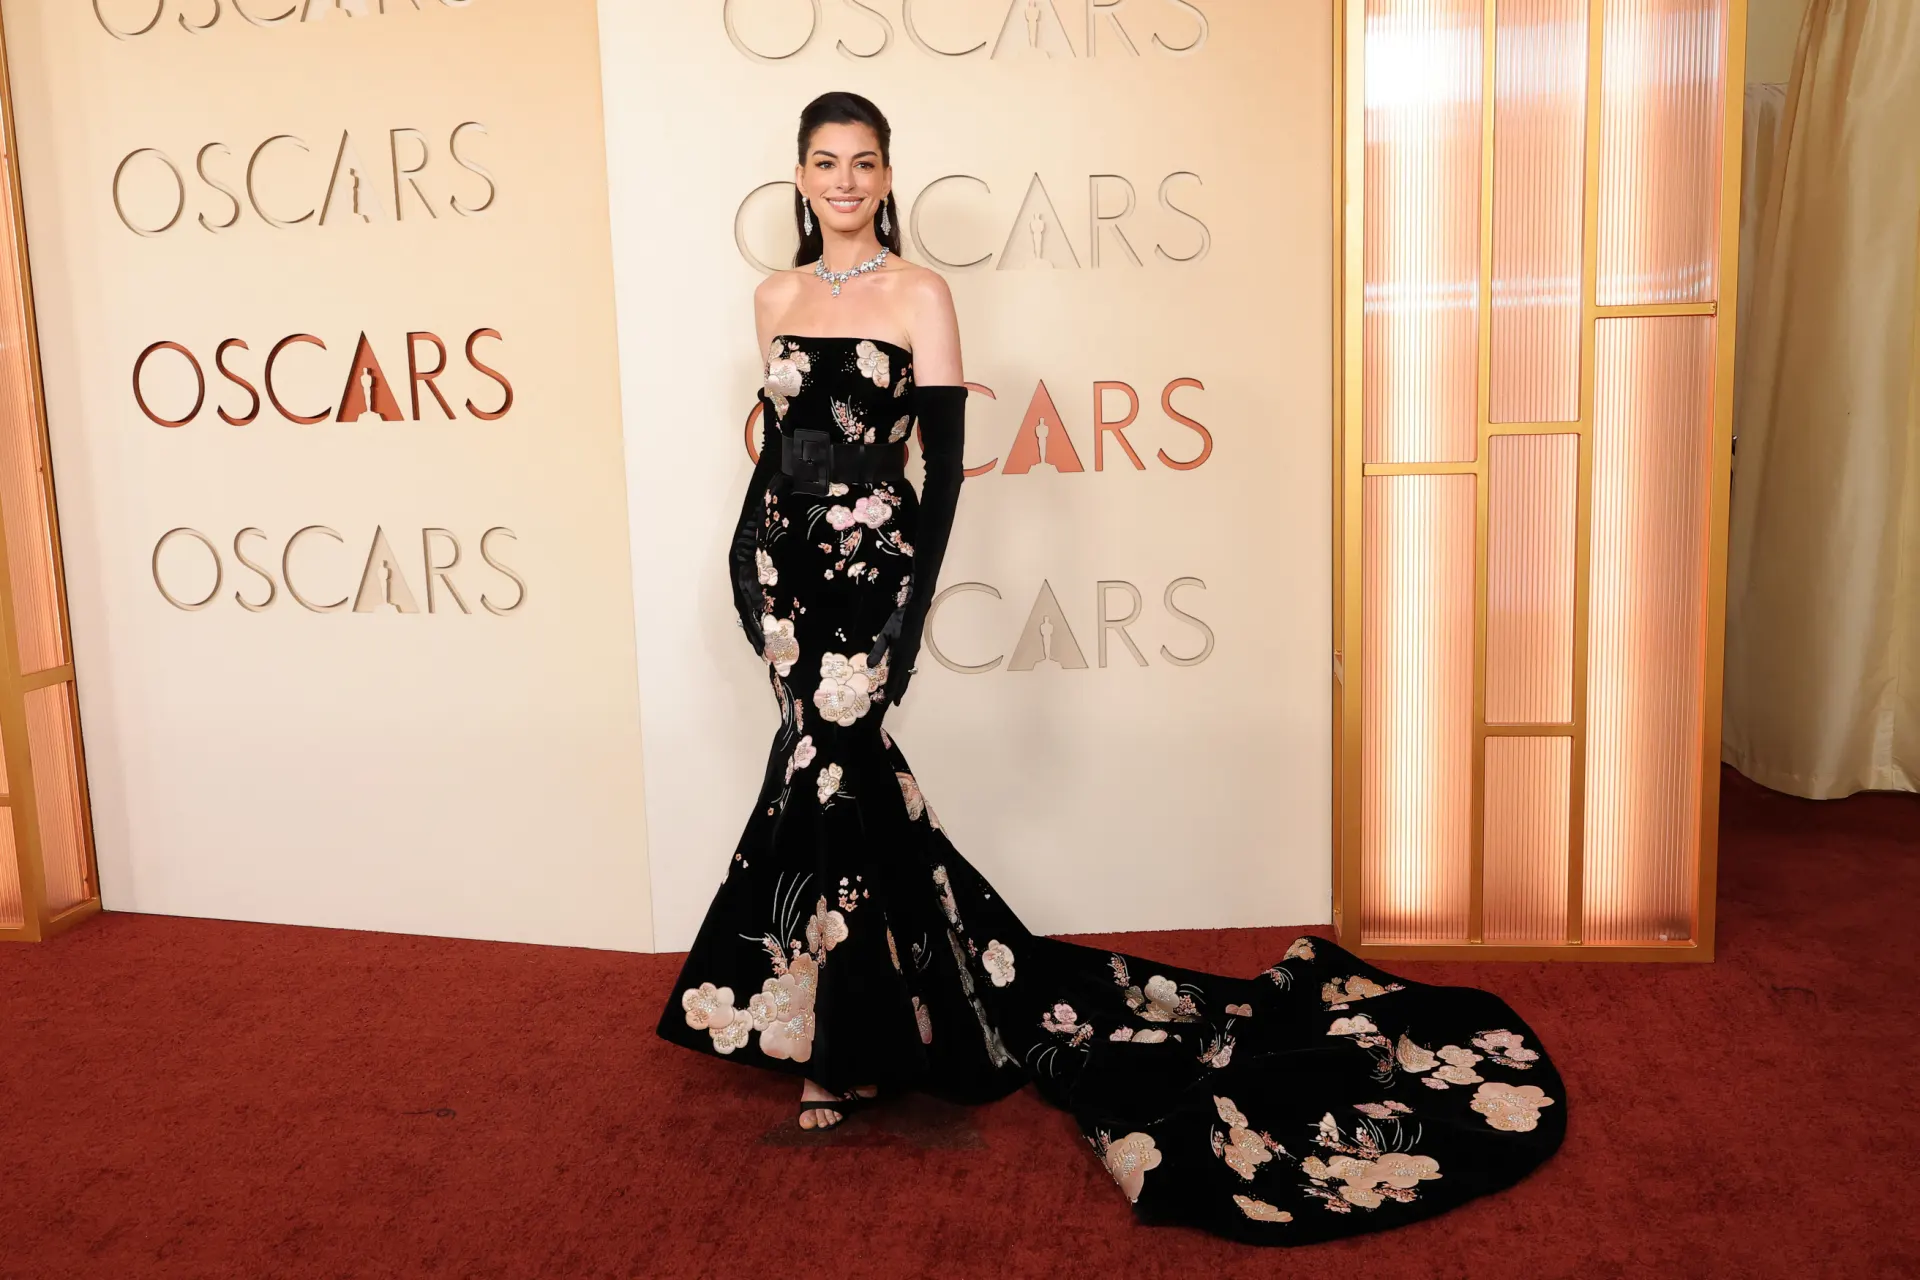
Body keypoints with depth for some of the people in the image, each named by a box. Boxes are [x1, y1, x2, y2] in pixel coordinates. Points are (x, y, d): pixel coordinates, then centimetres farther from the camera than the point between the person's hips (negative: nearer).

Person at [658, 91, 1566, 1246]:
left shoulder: (920, 294, -5)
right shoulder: (777, 298, 11)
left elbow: (946, 460, -9)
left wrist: (910, 609, -14)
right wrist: (748, 558, 9)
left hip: (870, 570, -5)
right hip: (788, 568, 5)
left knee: (827, 772, -4)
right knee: (848, 778, 10)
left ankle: (854, 1049, 14)